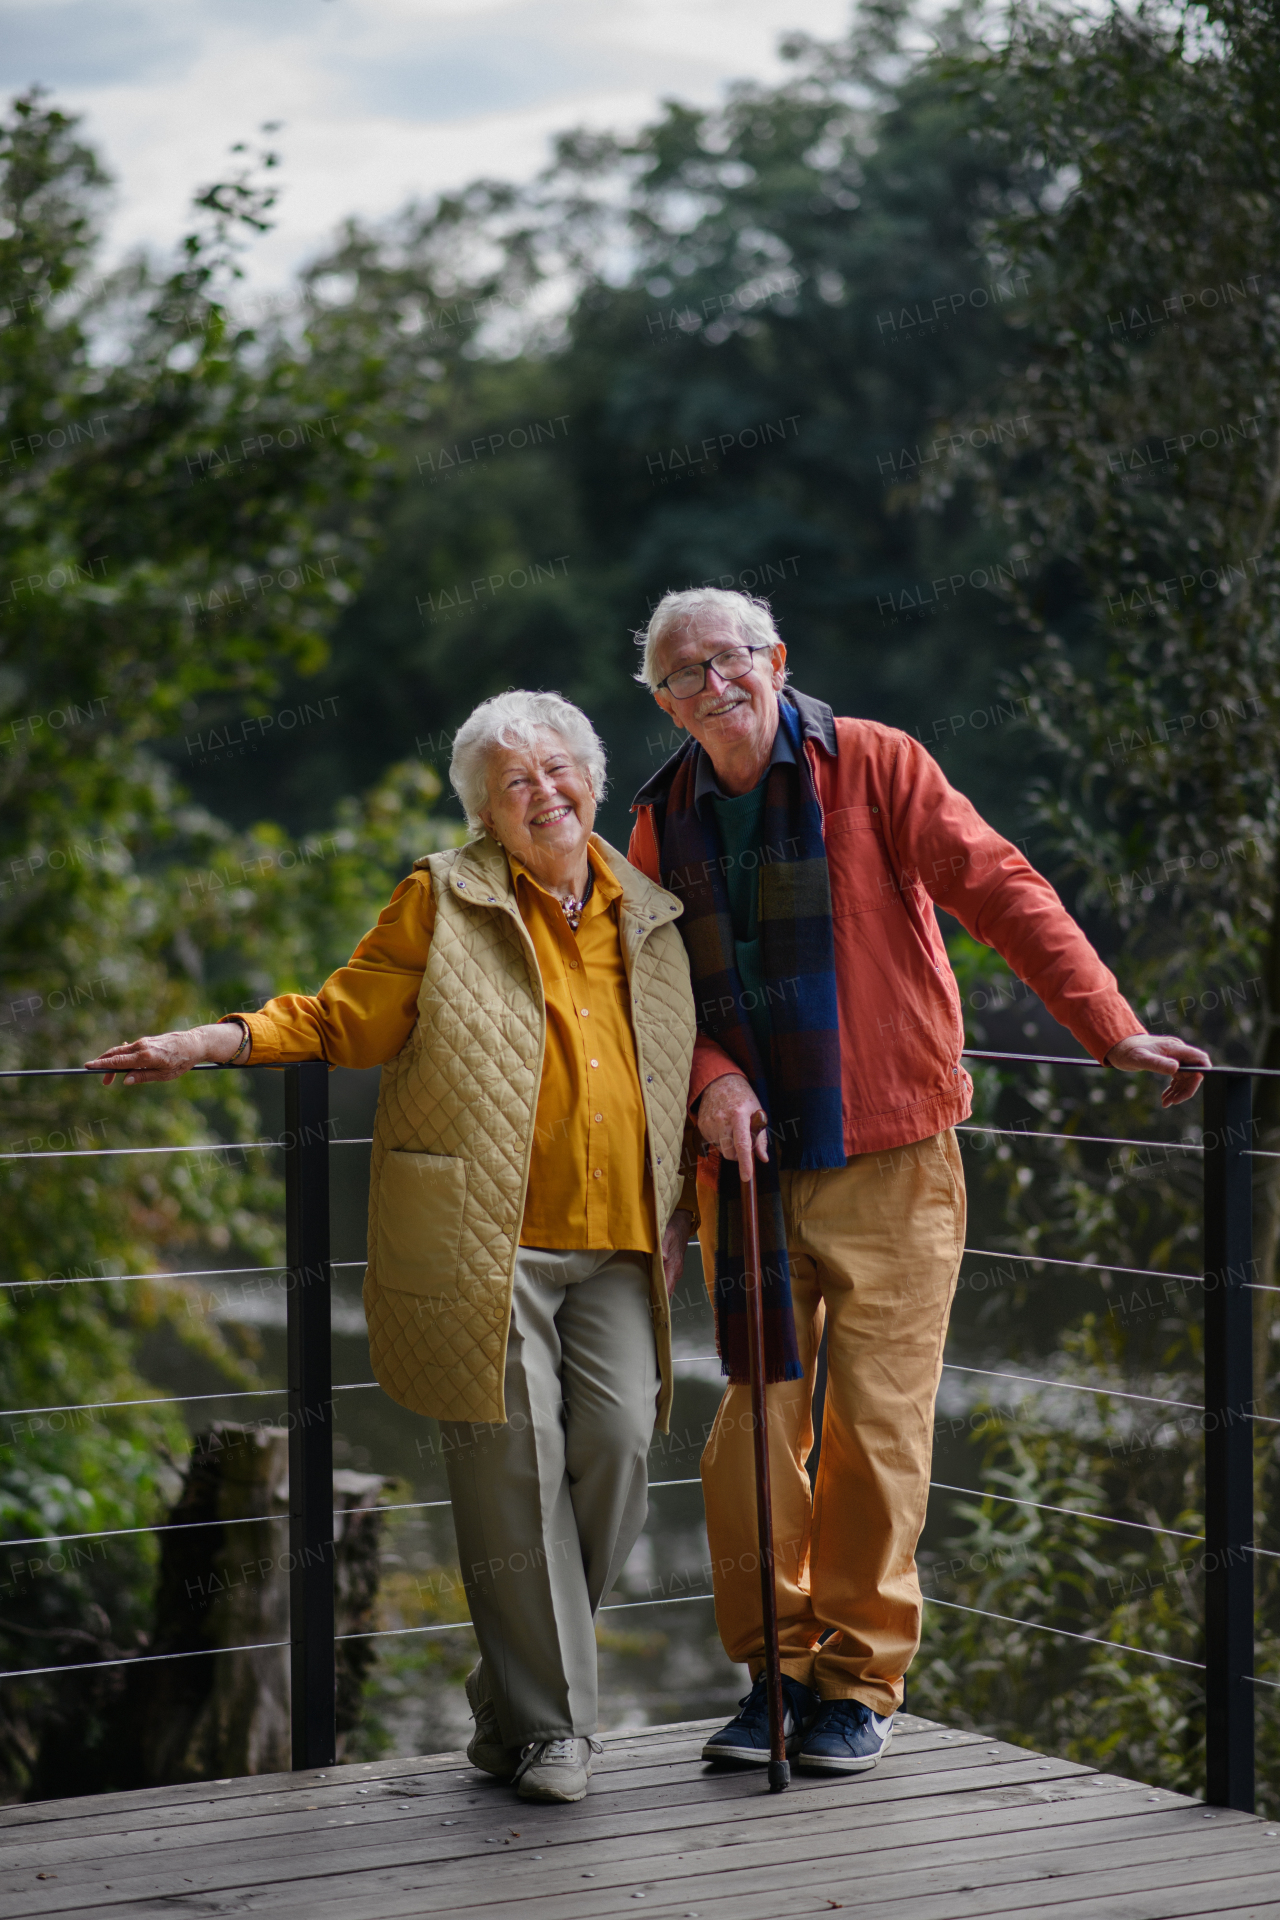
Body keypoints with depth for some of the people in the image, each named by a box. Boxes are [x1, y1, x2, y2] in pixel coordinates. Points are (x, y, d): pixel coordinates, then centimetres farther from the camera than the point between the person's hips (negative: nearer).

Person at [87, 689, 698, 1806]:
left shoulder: (650, 916, 16)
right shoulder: (443, 901, 4)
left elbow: (678, 1078, 23)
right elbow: (342, 1020, 6)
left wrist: (677, 1213, 17)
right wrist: (213, 1041, -7)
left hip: (617, 1248, 4)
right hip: (484, 1241, -4)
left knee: (619, 1446, -6)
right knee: (514, 1462, -8)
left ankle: (516, 1695, 13)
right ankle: (545, 1725, 3)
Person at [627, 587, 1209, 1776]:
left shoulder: (873, 768, -4)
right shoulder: (663, 821, 8)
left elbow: (998, 892, -10)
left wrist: (1111, 1026, -20)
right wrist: (706, 1076, -11)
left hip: (888, 1159, -3)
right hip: (749, 1162, 3)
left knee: (877, 1428, -2)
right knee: (753, 1424, 1)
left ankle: (860, 1679, 9)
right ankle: (773, 1667, 15)